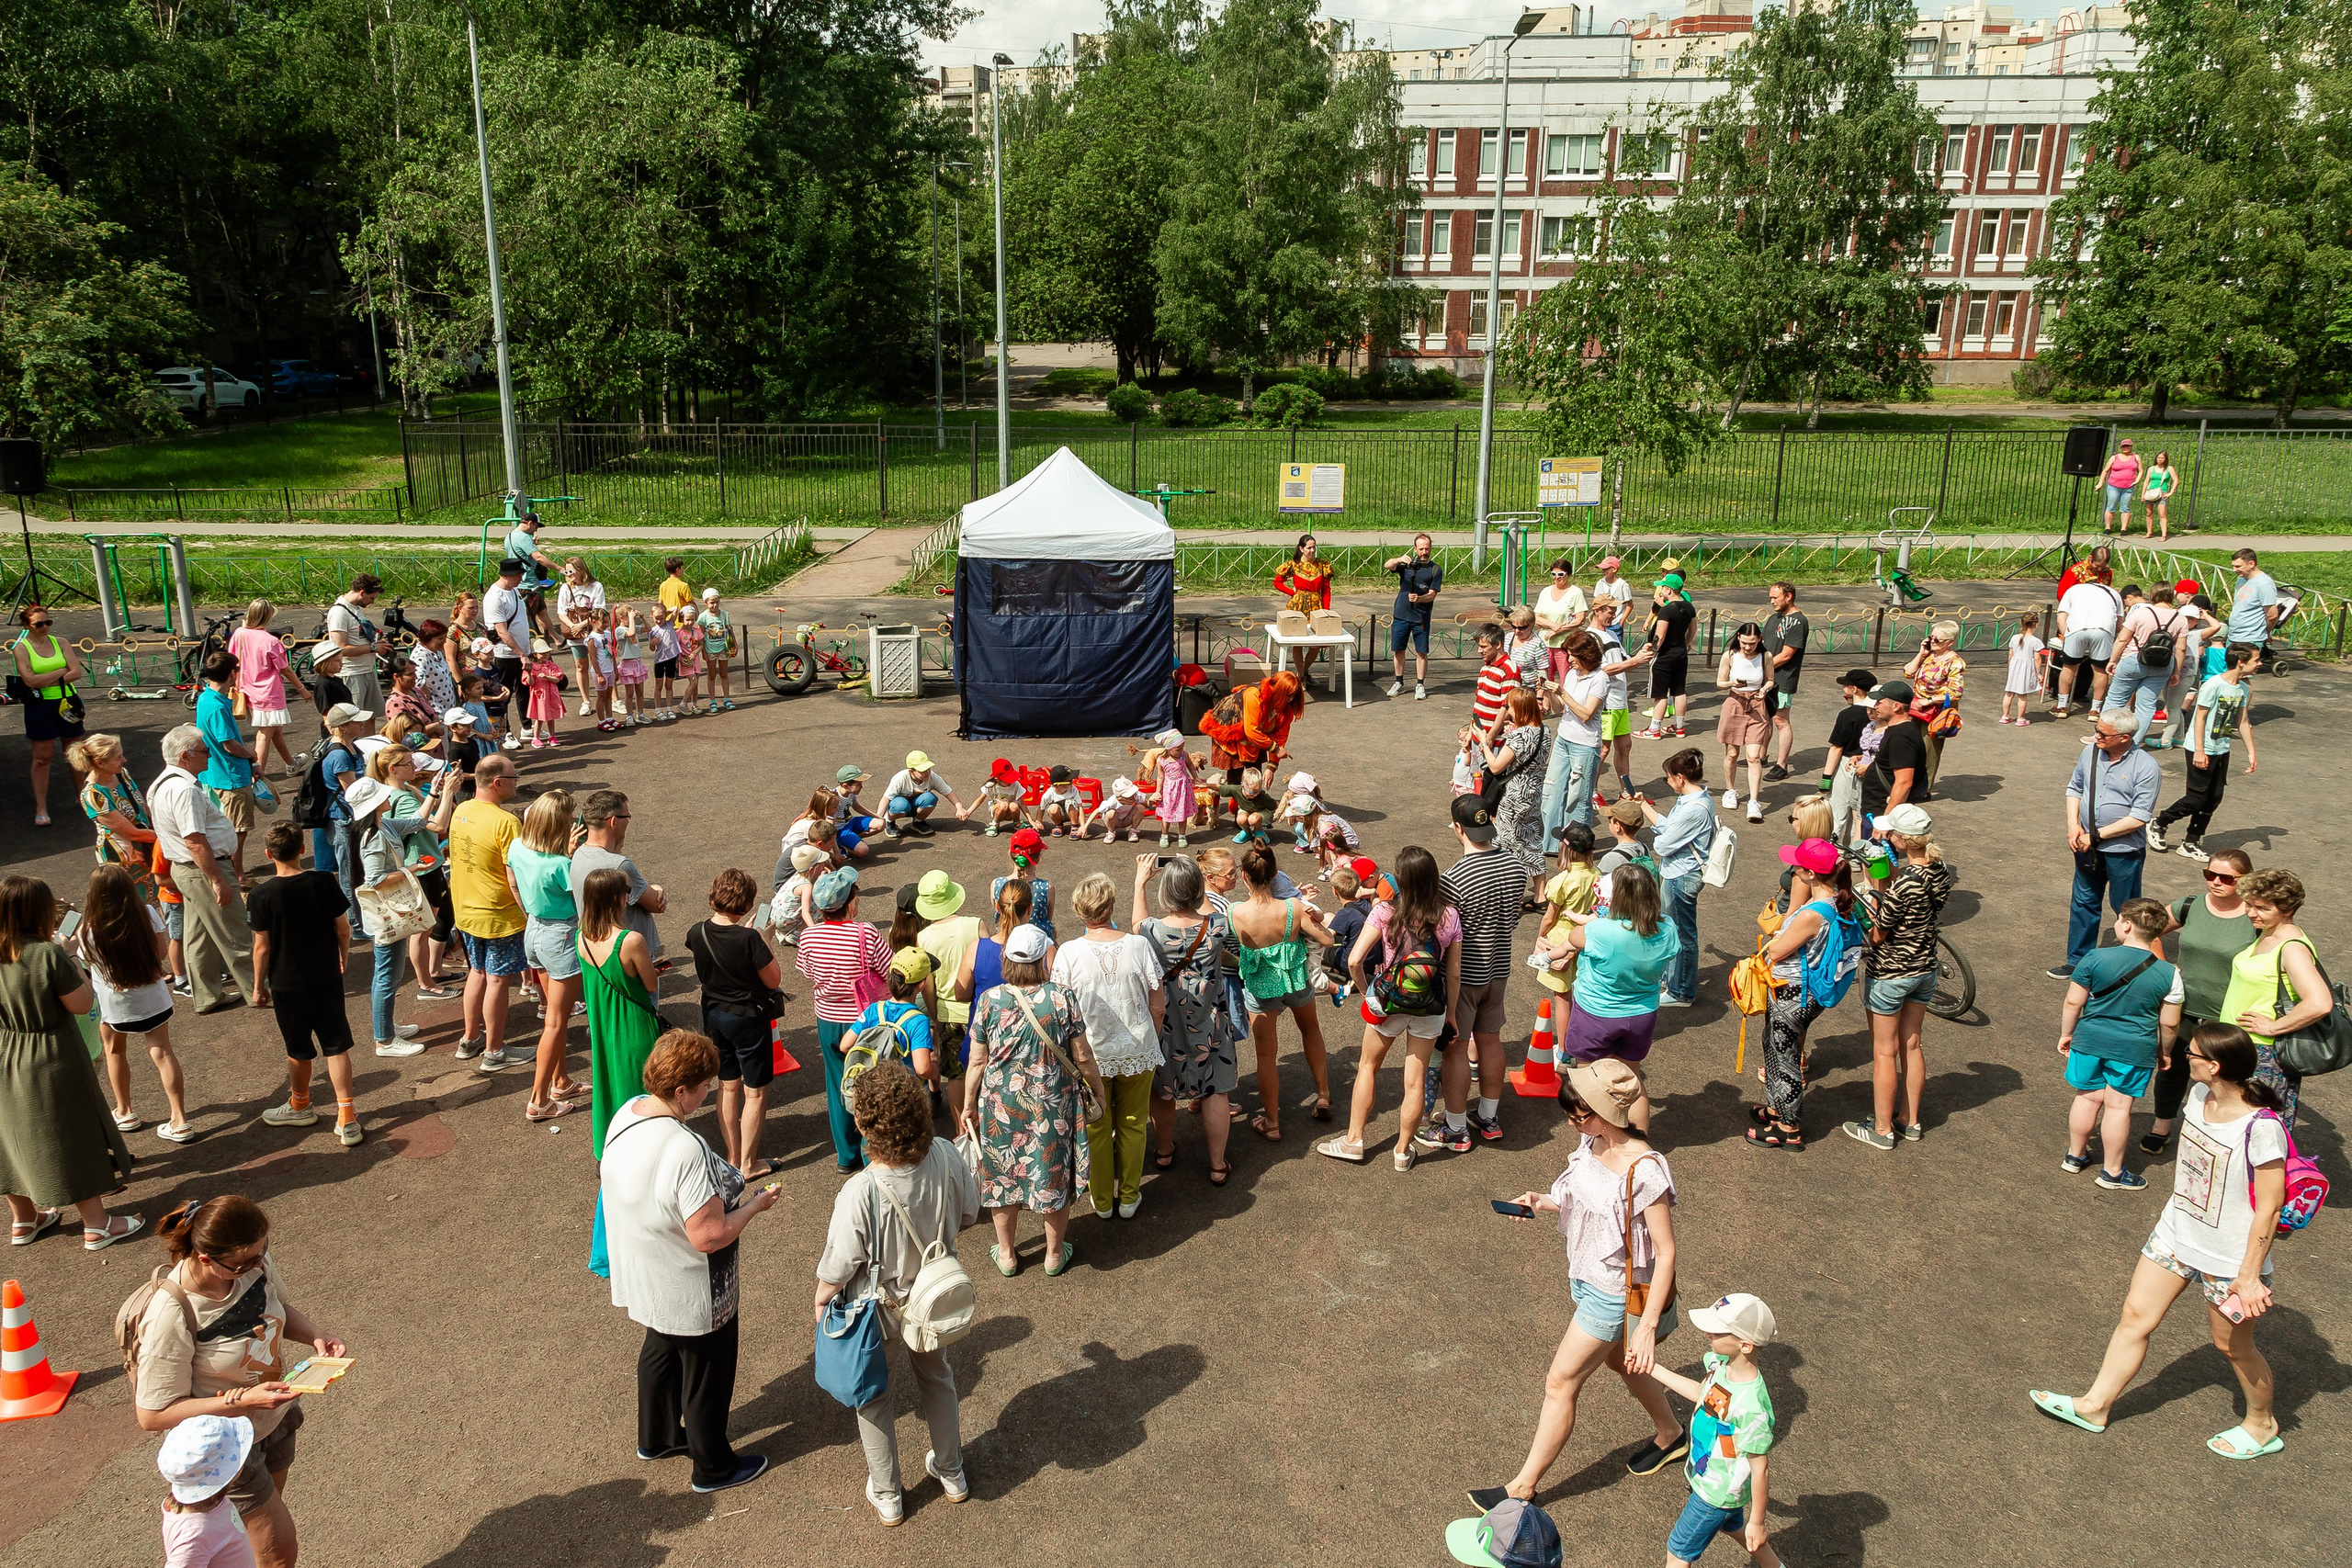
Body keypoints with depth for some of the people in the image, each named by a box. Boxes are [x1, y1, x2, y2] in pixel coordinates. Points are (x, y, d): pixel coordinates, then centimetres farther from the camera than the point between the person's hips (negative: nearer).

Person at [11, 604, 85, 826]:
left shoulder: (60, 642, 4)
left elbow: (77, 673, -7)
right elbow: (30, 680, -17)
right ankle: (41, 809, 6)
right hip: (40, 706, -3)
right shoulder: (21, 648, -5)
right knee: (42, 757, 0)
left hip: (67, 703, 3)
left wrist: (46, 681, -15)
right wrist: (63, 670, -13)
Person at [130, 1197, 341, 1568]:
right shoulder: (171, 1317, -35)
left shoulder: (254, 1261, -19)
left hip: (275, 1418, 6)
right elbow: (152, 1416, -25)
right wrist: (240, 1401, -33)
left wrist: (315, 1335, -16)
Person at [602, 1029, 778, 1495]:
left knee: (660, 1351, 32)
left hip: (645, 1277, 8)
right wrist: (755, 1204, -17)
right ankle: (714, 1467, 38)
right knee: (706, 1375, 16)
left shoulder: (626, 1114, -12)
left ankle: (656, 1438, 54)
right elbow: (710, 1236, -34)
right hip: (692, 1294, -8)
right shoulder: (686, 1150, -38)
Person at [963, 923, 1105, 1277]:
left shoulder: (989, 1001, -12)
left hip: (1000, 1106, 1)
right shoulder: (1062, 999, -14)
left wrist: (969, 1105, 9)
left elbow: (977, 1062, -5)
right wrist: (1099, 1092, 9)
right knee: (1053, 1176, 16)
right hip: (1053, 1107, -1)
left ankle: (1006, 1254, 33)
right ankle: (1055, 1254, 32)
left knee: (1002, 1176, 18)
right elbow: (1082, 1057, -7)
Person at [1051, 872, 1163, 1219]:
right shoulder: (1139, 945, -14)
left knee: (1097, 1128, 18)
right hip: (1138, 1052, 1)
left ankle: (1102, 1200, 32)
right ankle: (1129, 1198, 32)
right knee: (1132, 1126, 19)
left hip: (1091, 1055, -1)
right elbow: (1158, 1005, -6)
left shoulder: (1067, 953, -17)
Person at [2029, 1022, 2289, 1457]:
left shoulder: (2262, 1128, -28)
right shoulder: (2200, 1095, -6)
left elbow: (2268, 1209, -22)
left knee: (2233, 1345, 13)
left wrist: (2250, 1276, -18)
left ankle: (2262, 1425, 41)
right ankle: (2095, 1406, 24)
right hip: (2176, 1234, 7)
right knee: (2136, 1315, 11)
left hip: (2230, 1258, -7)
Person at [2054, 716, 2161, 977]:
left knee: (2126, 911, 8)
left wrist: (2096, 835, -18)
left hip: (2124, 851, -5)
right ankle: (2077, 962, 28)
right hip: (2087, 846, 5)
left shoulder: (2146, 767, -18)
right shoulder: (2090, 752, -2)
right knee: (2083, 905, 16)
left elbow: (2139, 818, -20)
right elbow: (2074, 787, 10)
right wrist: (2073, 826, -4)